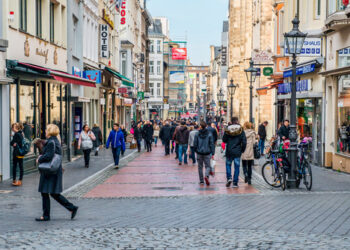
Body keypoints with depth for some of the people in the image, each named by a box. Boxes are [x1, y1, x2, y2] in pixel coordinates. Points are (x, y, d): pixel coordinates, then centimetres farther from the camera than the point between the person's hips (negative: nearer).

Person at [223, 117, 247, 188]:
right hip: (237, 152, 0)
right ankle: (235, 183, 4)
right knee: (237, 166, 5)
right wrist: (242, 150, 5)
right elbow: (244, 141, -8)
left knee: (228, 164, 17)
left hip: (229, 151, 0)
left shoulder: (228, 130, -4)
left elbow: (224, 140, 2)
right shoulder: (241, 130, -5)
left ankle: (229, 177, -4)